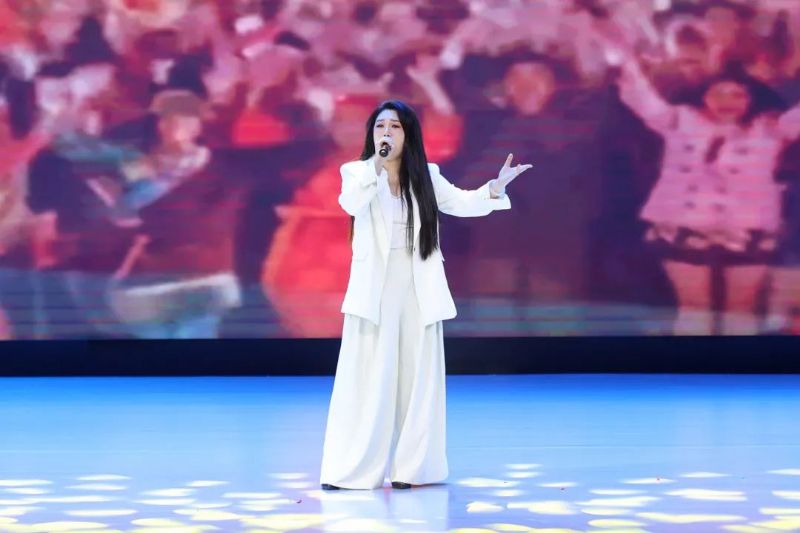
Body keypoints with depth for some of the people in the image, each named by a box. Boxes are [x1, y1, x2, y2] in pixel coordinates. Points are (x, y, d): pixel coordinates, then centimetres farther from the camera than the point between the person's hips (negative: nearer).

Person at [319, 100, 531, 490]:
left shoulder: (426, 177, 8)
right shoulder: (357, 172, -2)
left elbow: (462, 203, 7)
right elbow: (350, 204, -21)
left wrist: (494, 189, -9)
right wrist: (377, 165, -29)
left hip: (417, 291, 3)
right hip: (375, 290, -3)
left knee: (416, 378, 5)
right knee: (366, 381, -4)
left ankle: (412, 467, 13)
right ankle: (351, 470, -2)